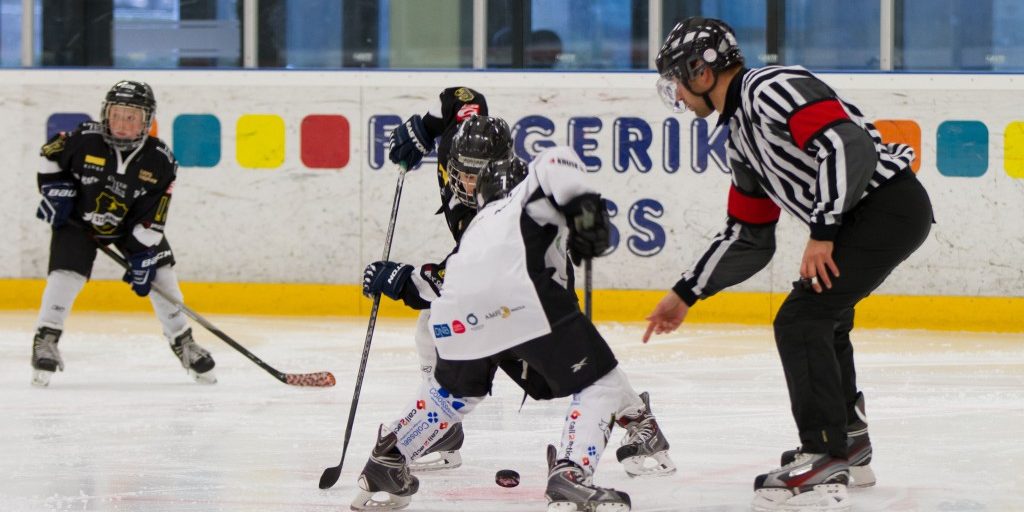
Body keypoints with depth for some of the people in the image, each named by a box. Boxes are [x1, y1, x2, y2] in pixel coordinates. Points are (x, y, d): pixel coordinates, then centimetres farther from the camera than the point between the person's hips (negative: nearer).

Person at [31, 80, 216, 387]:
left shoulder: (159, 161, -21)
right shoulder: (84, 140, -25)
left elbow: (152, 219, -18)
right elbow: (51, 154, -4)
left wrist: (143, 257, -20)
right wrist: (55, 187, -12)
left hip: (129, 226, 2)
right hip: (76, 220, -2)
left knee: (161, 275, -4)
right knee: (66, 274, -19)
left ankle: (183, 343, 11)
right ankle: (45, 342, -7)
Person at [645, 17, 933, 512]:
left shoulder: (772, 90, -14)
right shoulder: (740, 136, 18)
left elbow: (849, 145, -26)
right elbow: (747, 238, 24)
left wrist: (822, 233, -26)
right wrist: (686, 294, 22)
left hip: (889, 205, -11)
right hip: (866, 216, 11)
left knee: (800, 320, -14)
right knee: (823, 317, 26)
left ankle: (825, 467, -16)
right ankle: (849, 441, 40)